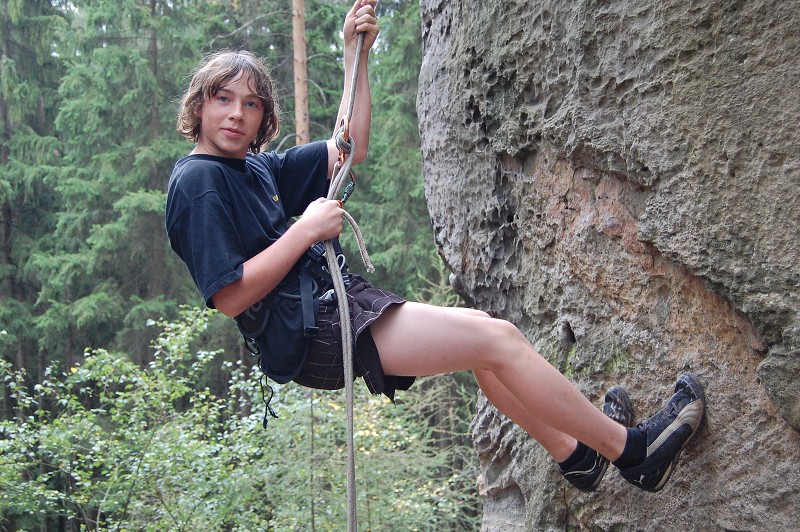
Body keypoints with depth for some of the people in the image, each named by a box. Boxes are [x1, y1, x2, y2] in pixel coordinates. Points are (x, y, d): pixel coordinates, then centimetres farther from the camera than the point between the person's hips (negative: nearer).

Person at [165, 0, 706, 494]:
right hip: (310, 336, -10)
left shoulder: (257, 167, 13)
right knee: (498, 338, -10)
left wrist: (355, 53, 12)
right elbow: (230, 296, -21)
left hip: (336, 303, 10)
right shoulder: (199, 180, -13)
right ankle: (632, 450, 3)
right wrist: (306, 231, -18)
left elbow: (349, 149, 18)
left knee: (480, 330, 18)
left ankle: (575, 453, 31)